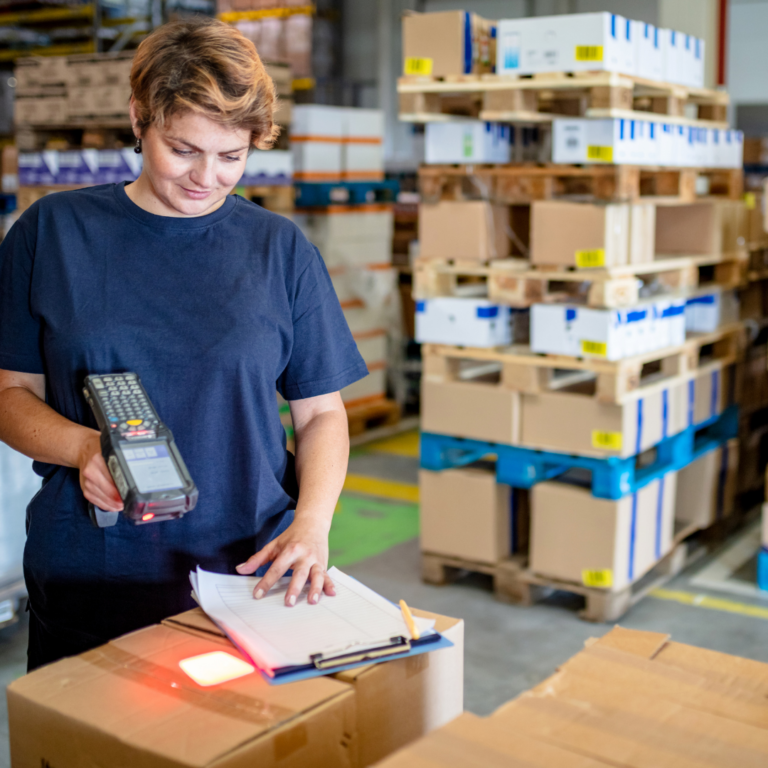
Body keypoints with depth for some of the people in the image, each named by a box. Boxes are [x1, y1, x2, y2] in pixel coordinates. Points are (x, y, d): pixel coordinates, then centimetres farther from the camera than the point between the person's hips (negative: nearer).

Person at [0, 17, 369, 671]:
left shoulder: (280, 248, 2)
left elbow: (321, 411, 5)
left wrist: (312, 521, -12)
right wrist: (81, 446, -17)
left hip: (251, 575, 0)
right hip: (85, 583, 0)